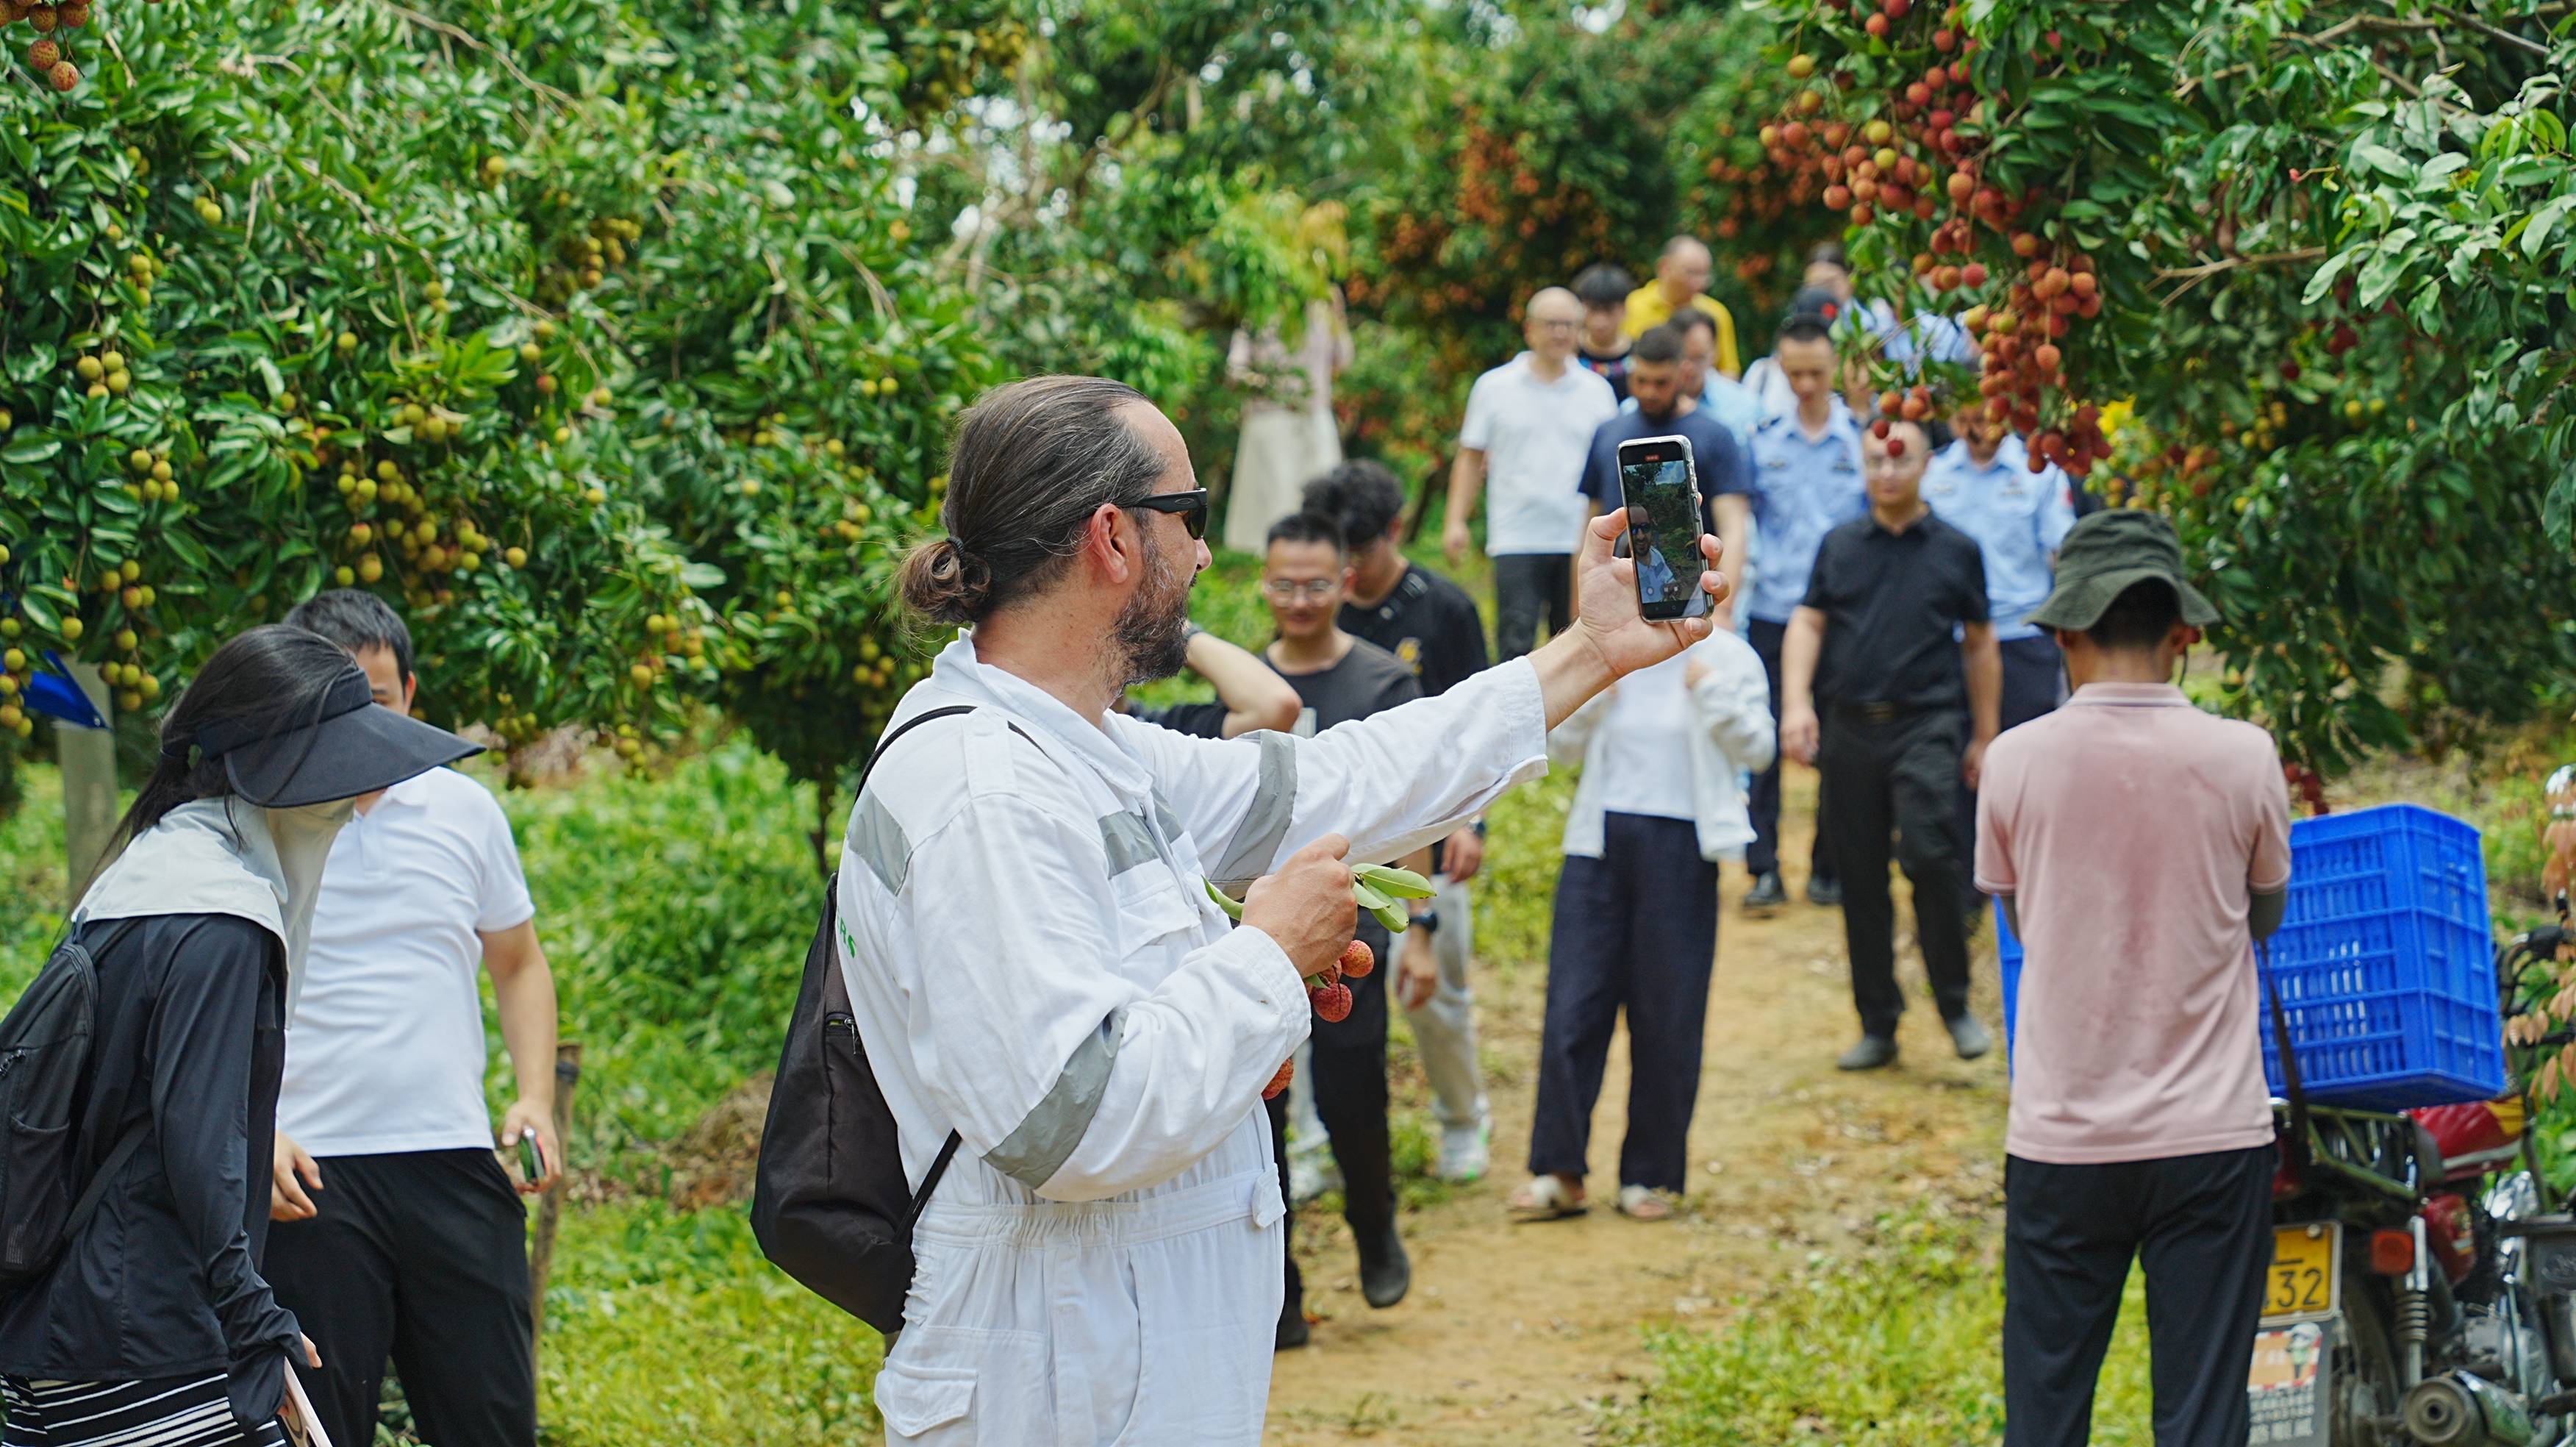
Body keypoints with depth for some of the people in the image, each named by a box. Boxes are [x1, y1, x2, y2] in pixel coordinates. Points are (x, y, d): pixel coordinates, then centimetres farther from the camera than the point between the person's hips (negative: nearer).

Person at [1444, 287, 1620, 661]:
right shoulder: (1495, 387, 4)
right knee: (1516, 645, -8)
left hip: (1582, 543, 2)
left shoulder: (1597, 391, 8)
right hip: (1517, 542, -2)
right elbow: (1470, 459, 7)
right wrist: (1456, 521, -2)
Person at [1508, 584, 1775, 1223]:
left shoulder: (1727, 657, 1)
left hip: (1680, 847, -2)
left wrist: (1710, 690, -17)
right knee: (1572, 1007, -1)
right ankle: (1559, 1171, 5)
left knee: (1666, 1018, 4)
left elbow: (1757, 749, -5)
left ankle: (1652, 1176, 13)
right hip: (1601, 839, 2)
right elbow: (1559, 747, 8)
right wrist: (1588, 693, -9)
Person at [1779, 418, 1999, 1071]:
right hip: (1850, 728, 3)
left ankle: (1955, 1004, -3)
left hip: (1925, 727, -3)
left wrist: (1984, 735, 12)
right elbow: (1807, 624, 10)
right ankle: (1878, 1024, 16)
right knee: (1861, 881, 6)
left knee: (1930, 853, -20)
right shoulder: (1840, 546, 11)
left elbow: (1980, 644, 12)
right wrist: (1796, 702, -5)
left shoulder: (1957, 550, 7)